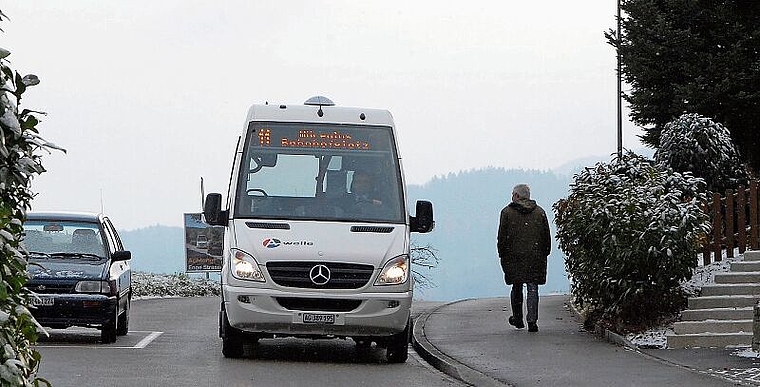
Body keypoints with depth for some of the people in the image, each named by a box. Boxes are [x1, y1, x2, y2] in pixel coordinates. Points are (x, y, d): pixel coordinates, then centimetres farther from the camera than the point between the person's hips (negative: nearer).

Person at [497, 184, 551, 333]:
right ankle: (532, 321, -10)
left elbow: (502, 237, -2)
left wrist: (502, 255, 6)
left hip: (514, 256, -1)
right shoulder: (540, 212, 7)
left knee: (517, 287, 13)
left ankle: (517, 318, 23)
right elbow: (547, 236, 8)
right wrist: (544, 253, 15)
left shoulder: (507, 212, -1)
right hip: (535, 257, 1)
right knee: (532, 288, -1)